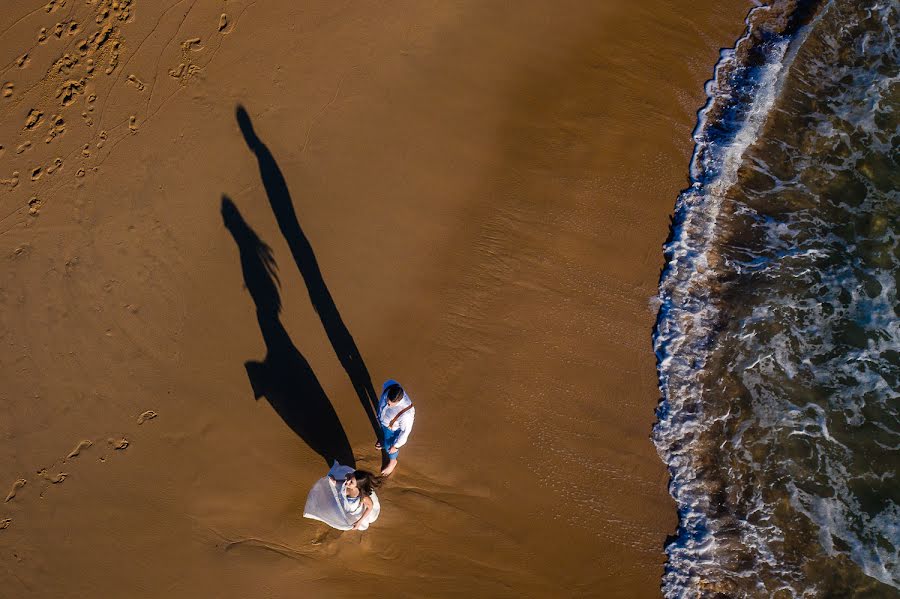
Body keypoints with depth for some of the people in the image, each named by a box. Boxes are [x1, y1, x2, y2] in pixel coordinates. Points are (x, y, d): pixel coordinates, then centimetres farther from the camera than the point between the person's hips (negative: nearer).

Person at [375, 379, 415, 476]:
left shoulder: (406, 413, -48)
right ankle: (384, 439, 74)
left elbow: (406, 431, -28)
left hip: (393, 428, -4)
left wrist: (396, 446, -12)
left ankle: (392, 462, 60)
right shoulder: (389, 385, -36)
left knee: (389, 446, 26)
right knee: (383, 430, 38)